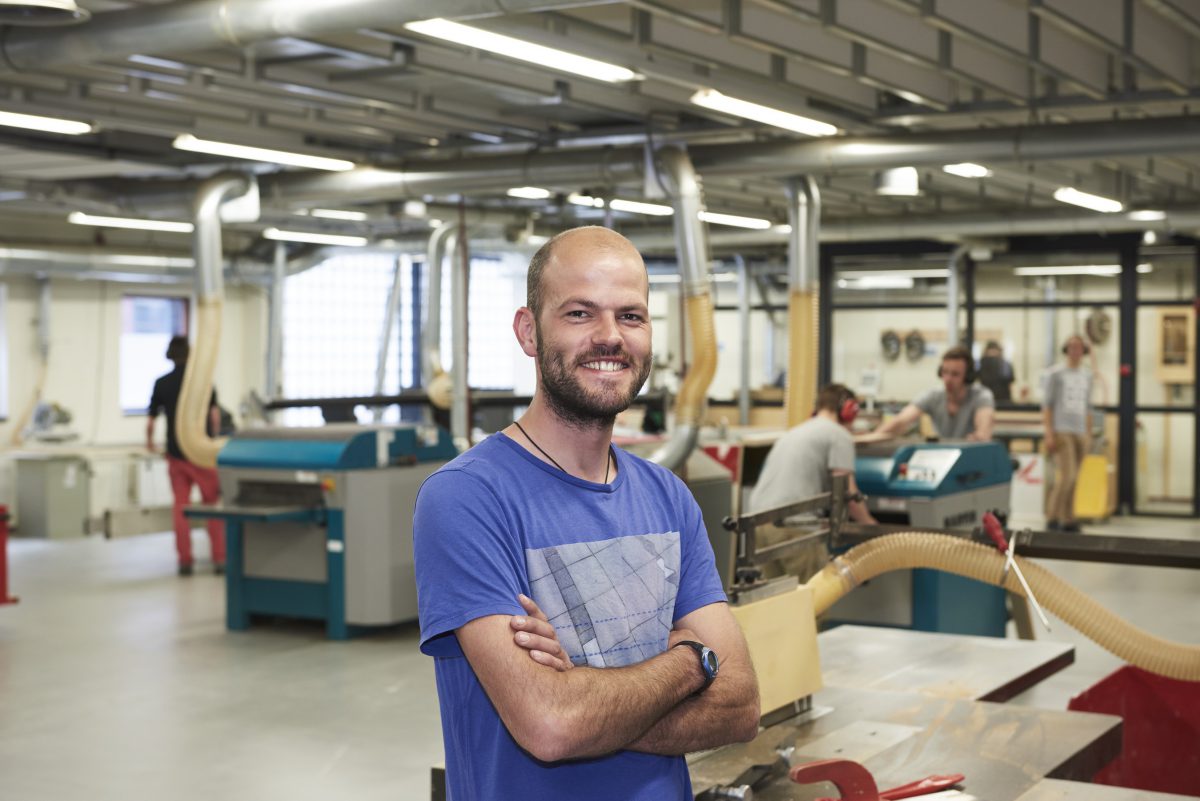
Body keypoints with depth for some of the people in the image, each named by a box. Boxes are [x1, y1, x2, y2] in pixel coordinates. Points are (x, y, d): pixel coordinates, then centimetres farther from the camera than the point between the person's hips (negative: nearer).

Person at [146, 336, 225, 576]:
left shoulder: (161, 383, 2)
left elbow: (150, 421, 2)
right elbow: (214, 414, -8)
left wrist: (149, 441, 21)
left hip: (176, 451, 2)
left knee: (180, 506, 8)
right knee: (213, 504, 5)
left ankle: (184, 560, 6)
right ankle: (219, 558, 2)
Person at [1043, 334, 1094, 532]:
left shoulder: (1087, 375, 16)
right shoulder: (1055, 374, 0)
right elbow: (1047, 405, -3)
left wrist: (1089, 434, 16)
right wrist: (1049, 434, -10)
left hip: (1080, 432, 5)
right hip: (1061, 432, -5)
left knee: (1073, 479, 5)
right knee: (1066, 475, -15)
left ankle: (1068, 520, 11)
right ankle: (1052, 517, -5)